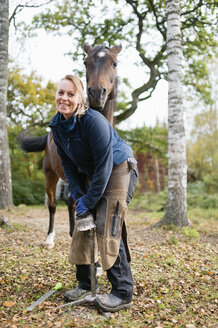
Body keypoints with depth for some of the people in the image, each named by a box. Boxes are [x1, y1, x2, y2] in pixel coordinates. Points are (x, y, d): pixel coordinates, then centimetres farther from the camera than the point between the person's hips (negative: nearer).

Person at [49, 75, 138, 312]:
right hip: (91, 175, 8)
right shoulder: (57, 125, -3)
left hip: (118, 170, -7)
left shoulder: (94, 121, -26)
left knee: (108, 229, -14)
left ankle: (122, 293, -3)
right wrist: (77, 195, -4)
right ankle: (84, 284, 19)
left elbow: (104, 166, -25)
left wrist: (88, 201, -20)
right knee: (82, 226, 5)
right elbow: (67, 164, 6)